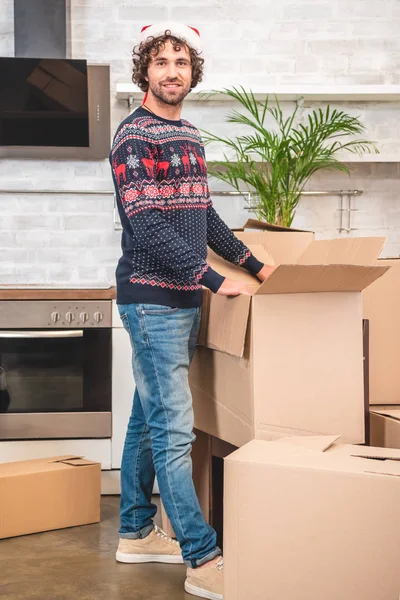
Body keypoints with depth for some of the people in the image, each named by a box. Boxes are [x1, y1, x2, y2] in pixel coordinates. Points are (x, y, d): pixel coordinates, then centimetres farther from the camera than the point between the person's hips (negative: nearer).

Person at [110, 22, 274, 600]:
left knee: (148, 418, 16)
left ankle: (137, 532, 27)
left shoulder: (190, 137, 15)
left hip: (184, 299, 9)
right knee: (173, 431, -6)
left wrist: (254, 263, 19)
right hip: (153, 300, -9)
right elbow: (148, 229, -19)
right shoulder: (134, 137, -12)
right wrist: (215, 279, -21)